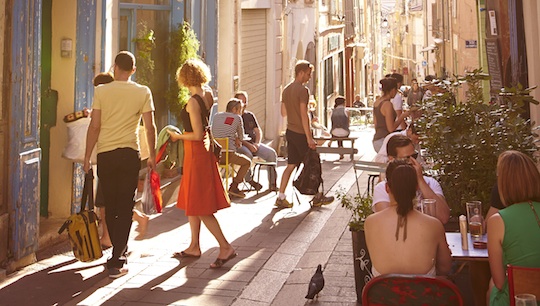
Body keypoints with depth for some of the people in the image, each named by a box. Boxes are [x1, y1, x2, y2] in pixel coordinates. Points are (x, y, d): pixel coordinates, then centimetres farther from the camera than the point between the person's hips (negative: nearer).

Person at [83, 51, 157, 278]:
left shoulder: (101, 91, -1)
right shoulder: (143, 92, 0)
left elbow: (94, 127, -2)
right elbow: (150, 127, 0)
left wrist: (87, 156, 6)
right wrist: (152, 155, 11)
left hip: (105, 155, 1)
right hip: (130, 154, -1)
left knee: (110, 207, 14)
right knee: (125, 208, 2)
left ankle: (119, 253, 28)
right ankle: (117, 261, -2)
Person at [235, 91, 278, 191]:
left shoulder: (250, 115, 20)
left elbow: (258, 131, 15)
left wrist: (257, 143, -5)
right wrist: (248, 145, -19)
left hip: (254, 143, 6)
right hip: (239, 144, -5)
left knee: (272, 153, -16)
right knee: (248, 155, -38)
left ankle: (272, 183, -15)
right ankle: (249, 181, -25)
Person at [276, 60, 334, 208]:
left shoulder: (286, 89, 11)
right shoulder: (303, 90, -14)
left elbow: (283, 113, 17)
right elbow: (303, 115, -19)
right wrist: (309, 138, -18)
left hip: (290, 132, 8)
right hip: (300, 133, -8)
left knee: (291, 165, 9)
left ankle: (281, 197, 6)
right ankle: (317, 197, 16)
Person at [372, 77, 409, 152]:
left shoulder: (376, 102, 11)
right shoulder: (387, 104, -15)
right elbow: (391, 128, -17)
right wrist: (402, 116, -7)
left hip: (376, 140, 9)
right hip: (384, 141, -9)